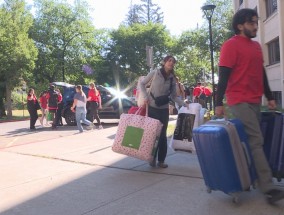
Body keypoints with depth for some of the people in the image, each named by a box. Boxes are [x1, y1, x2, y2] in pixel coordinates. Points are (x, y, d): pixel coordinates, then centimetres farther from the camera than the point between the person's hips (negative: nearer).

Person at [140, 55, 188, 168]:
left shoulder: (172, 79, 3)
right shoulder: (155, 73, -7)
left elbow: (174, 96, 6)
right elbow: (142, 84, 0)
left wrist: (184, 104, -6)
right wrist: (145, 97, -11)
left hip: (164, 109, 3)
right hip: (152, 107, -3)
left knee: (162, 134, 3)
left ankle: (161, 160, 11)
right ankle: (152, 158, 17)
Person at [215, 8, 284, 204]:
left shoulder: (256, 46, 18)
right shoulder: (231, 45, -6)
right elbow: (223, 75, -12)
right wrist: (219, 103, -16)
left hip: (255, 100, 8)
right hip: (240, 101, -8)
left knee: (249, 141, 10)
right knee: (256, 141, -11)